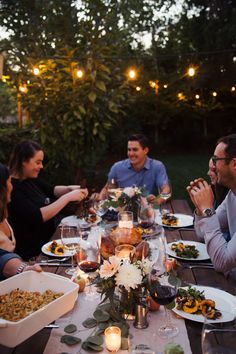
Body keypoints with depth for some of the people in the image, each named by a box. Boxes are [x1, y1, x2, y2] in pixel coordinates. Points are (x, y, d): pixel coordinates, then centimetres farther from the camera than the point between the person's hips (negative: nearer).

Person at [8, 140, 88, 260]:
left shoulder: (30, 179, 5)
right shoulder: (11, 188, -20)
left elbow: (51, 190, 18)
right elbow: (37, 217, -28)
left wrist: (70, 189, -2)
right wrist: (67, 197, -25)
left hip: (48, 241, 8)